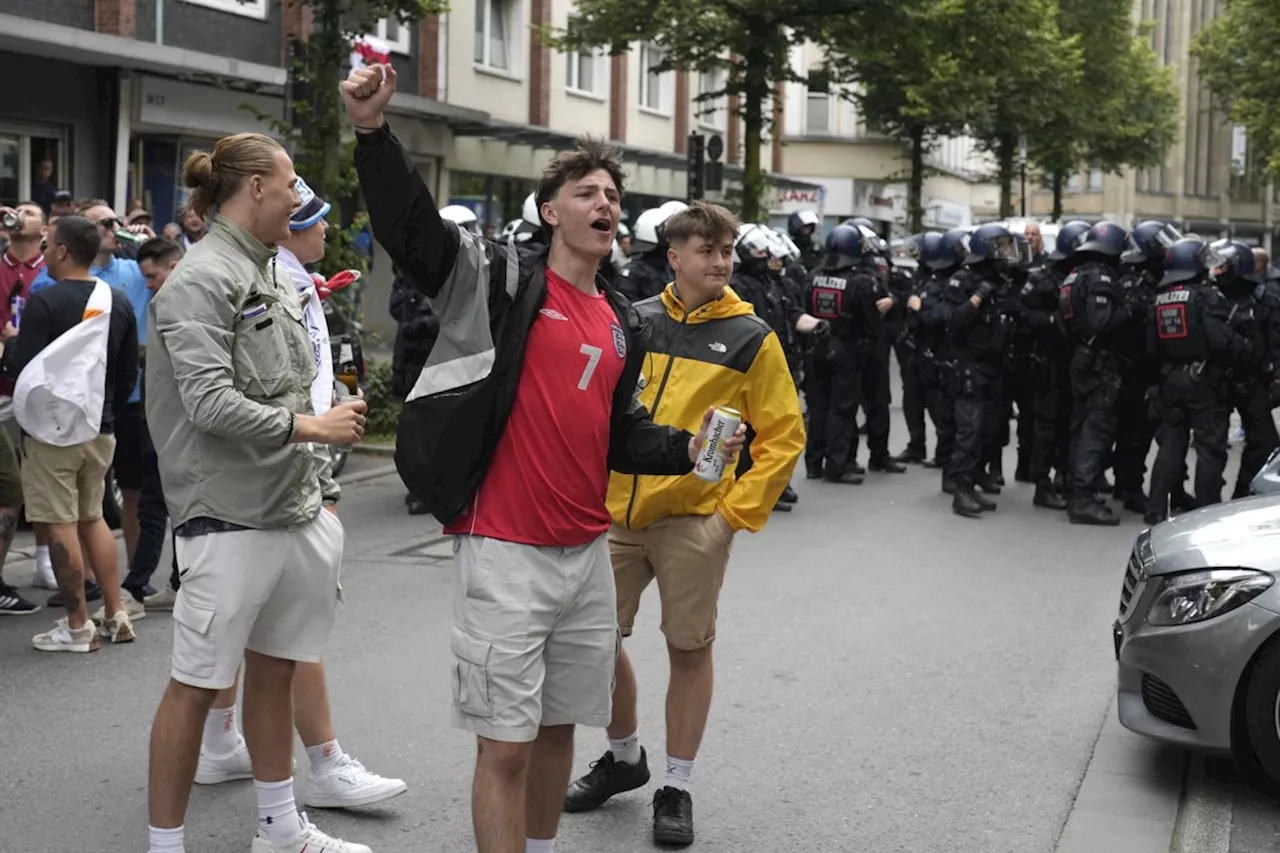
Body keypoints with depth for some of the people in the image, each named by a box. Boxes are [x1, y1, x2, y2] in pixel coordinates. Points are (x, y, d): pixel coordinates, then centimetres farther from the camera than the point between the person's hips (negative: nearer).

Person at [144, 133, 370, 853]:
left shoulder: (273, 278, 14)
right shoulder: (200, 281, -11)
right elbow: (209, 402, -19)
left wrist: (324, 488, 15)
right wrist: (309, 427, -12)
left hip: (295, 511, 8)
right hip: (230, 517, -8)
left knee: (275, 670, 17)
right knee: (197, 684, -1)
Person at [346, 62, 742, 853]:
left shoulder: (622, 322, 12)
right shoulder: (500, 278, -5)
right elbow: (409, 225, -19)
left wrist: (683, 449, 1)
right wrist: (374, 131, -34)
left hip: (588, 551, 6)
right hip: (504, 552, -6)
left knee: (559, 727, 18)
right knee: (507, 743, -1)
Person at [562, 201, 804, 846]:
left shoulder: (751, 338, -2)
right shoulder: (632, 321, 6)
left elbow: (784, 435, -3)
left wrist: (738, 511, -9)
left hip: (694, 519, -3)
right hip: (616, 514, 3)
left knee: (689, 649, 4)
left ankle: (677, 788, 18)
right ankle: (624, 757, 31)